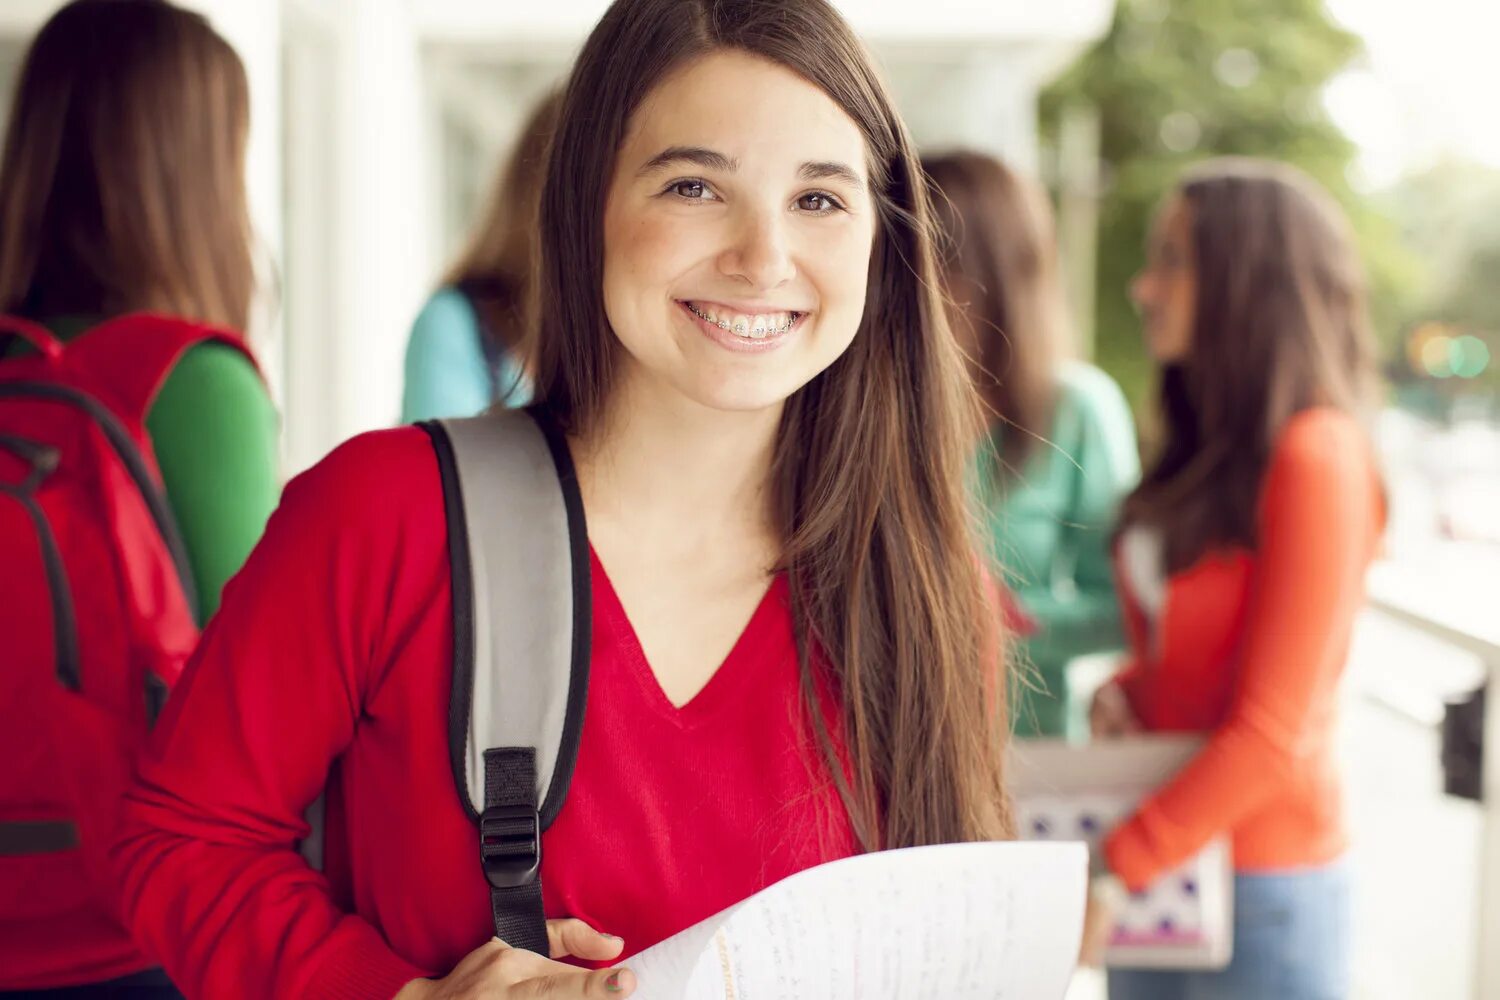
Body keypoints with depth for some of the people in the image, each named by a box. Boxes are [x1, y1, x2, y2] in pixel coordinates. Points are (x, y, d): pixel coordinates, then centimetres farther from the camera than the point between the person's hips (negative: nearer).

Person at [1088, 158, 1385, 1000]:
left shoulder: (1318, 459, -16)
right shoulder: (1208, 453, 9)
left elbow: (1272, 732, -18)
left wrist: (1108, 869, -15)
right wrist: (1121, 691, -2)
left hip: (1263, 887, -7)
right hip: (1158, 864, 7)